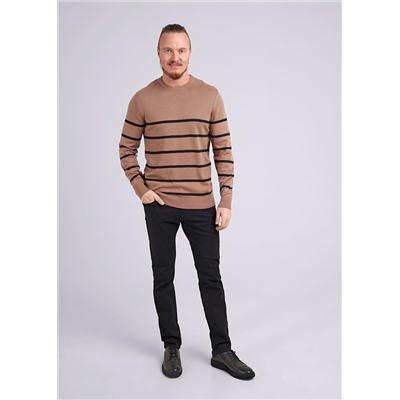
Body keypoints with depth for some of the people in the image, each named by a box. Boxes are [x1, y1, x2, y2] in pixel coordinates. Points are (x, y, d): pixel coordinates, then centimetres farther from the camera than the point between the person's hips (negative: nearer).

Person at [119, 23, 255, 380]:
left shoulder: (210, 96, 1)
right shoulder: (143, 99, 0)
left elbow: (223, 151, 1)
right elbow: (126, 149, 7)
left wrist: (226, 200, -3)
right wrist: (140, 188, -5)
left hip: (201, 205, 0)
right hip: (159, 205, 0)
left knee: (211, 277, 8)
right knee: (163, 278, 10)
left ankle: (222, 350, 22)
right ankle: (172, 347, 27)